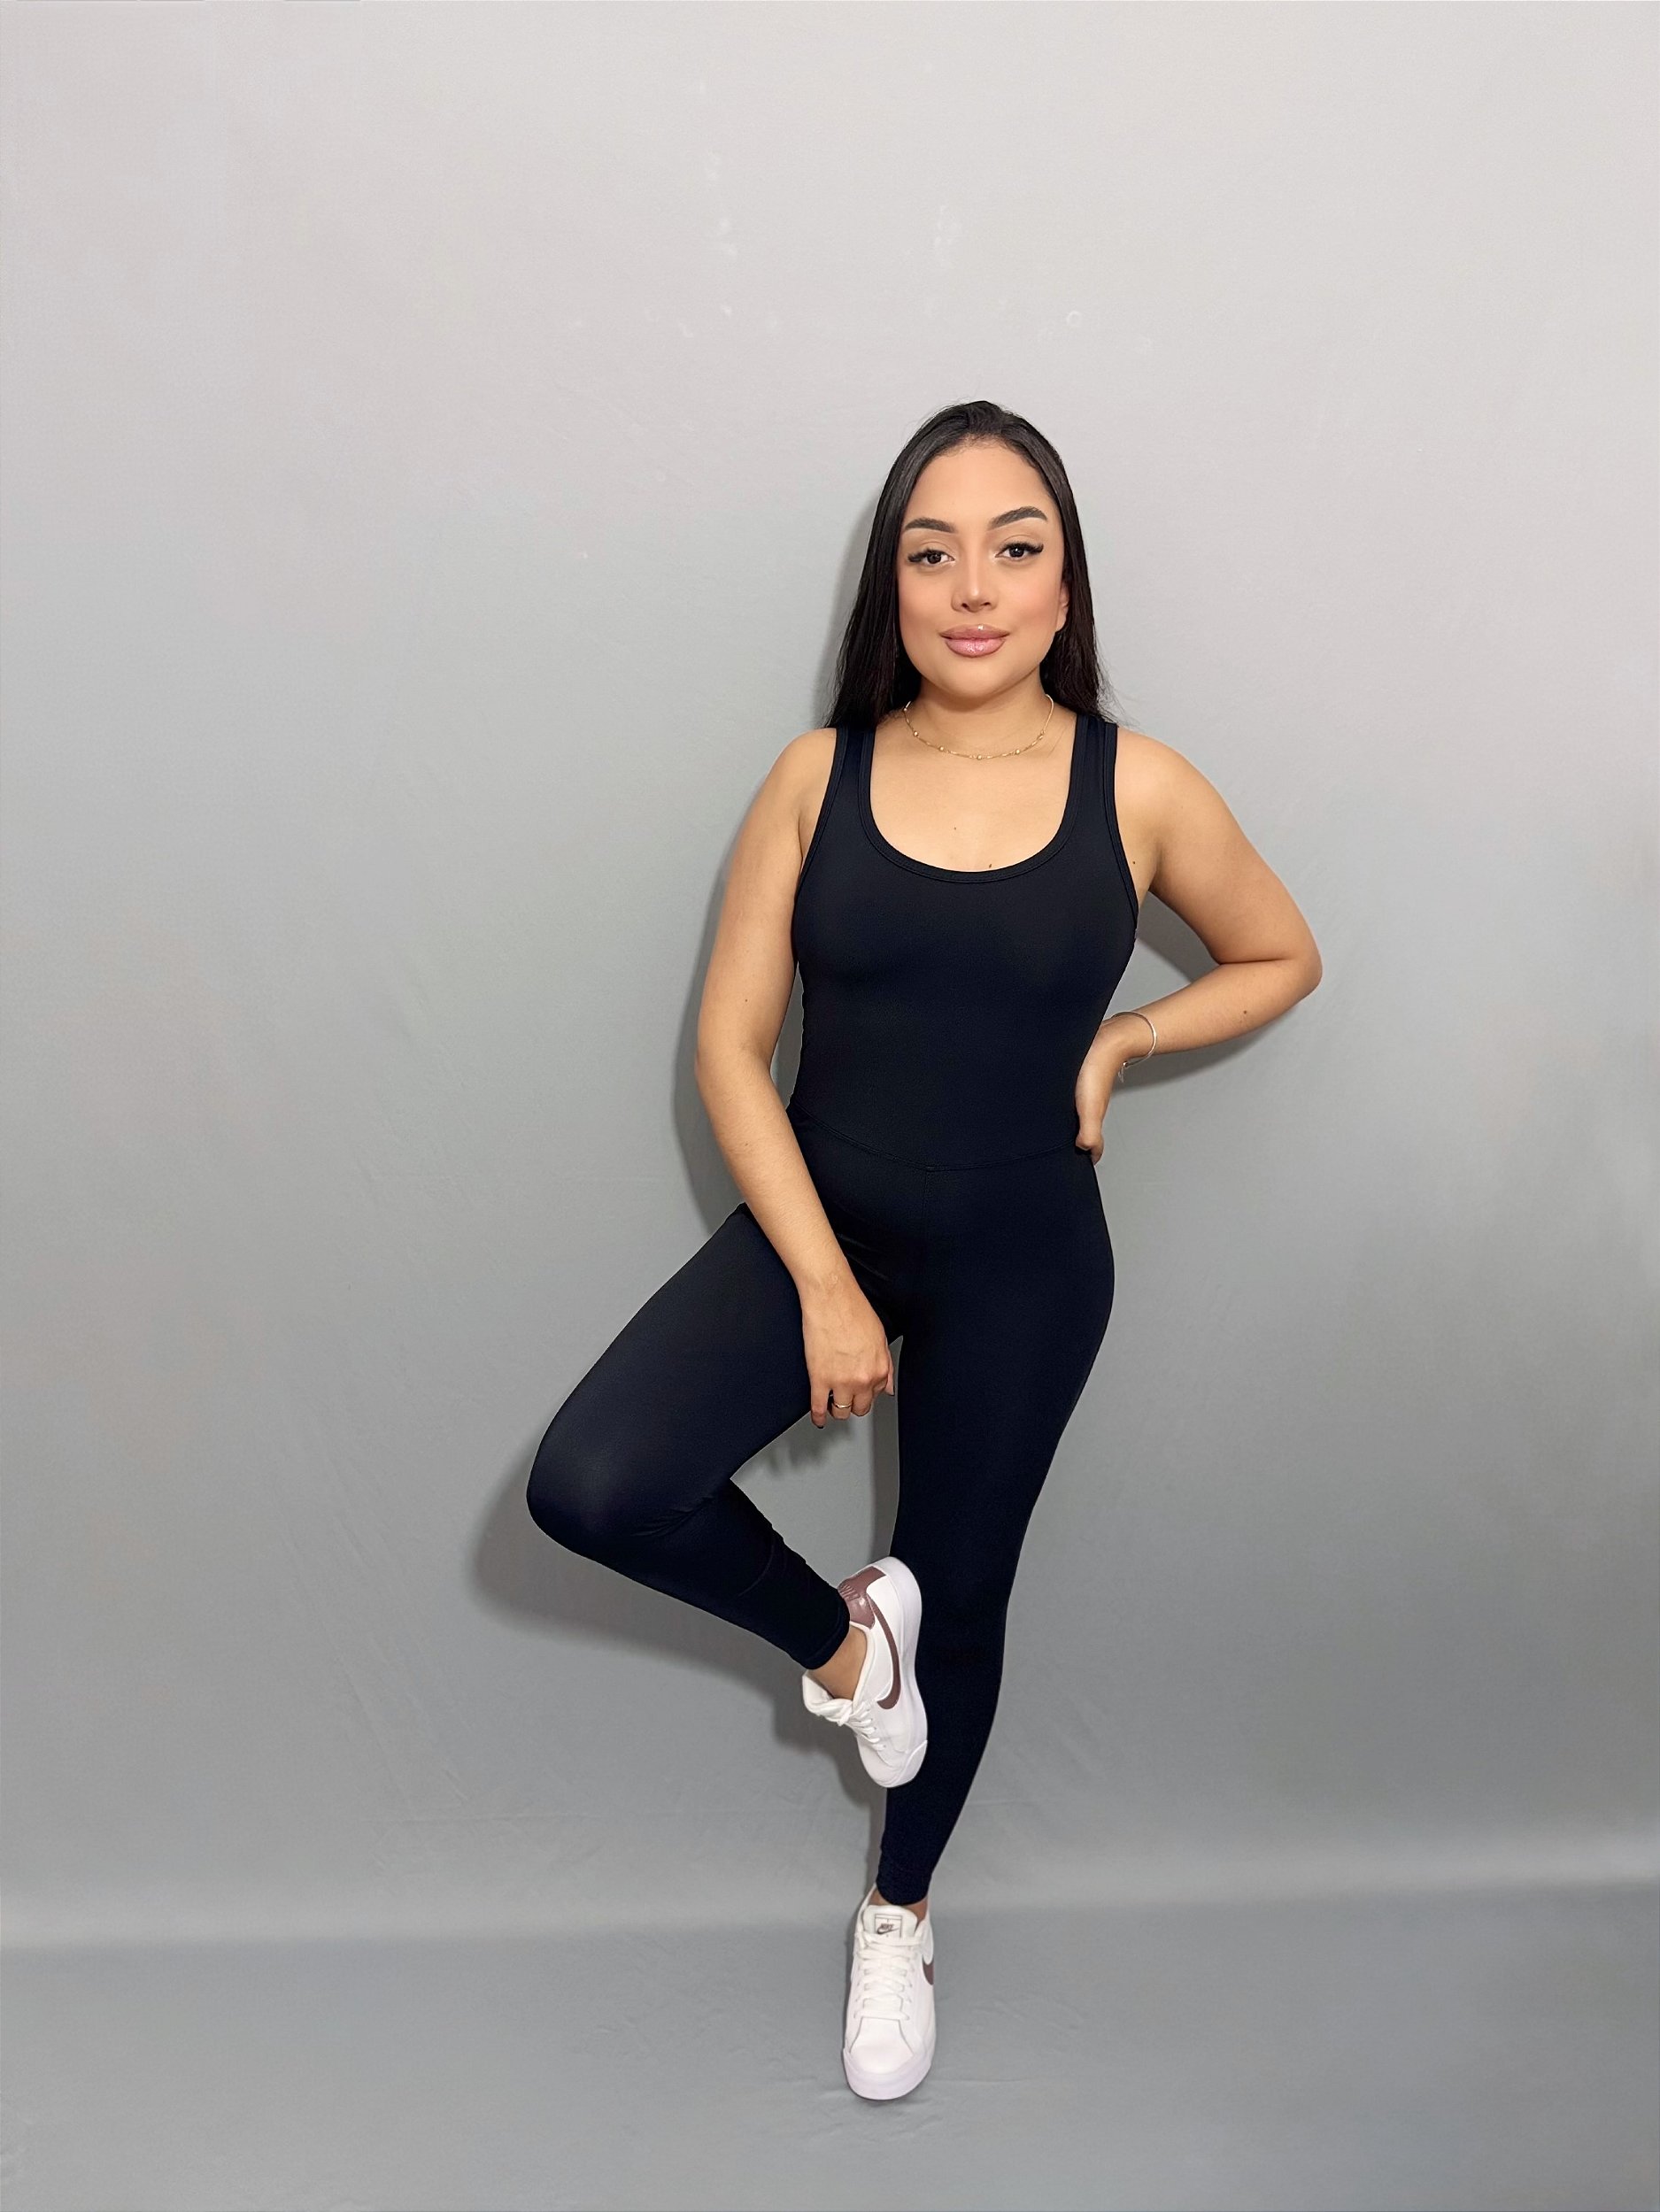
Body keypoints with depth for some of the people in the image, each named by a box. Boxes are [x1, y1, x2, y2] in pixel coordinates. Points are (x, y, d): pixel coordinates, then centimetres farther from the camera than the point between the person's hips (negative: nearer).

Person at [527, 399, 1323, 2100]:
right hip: (814, 1223, 1)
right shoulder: (819, 777, -6)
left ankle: (901, 1910, 46)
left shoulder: (1138, 791, -7)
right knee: (590, 1486, -20)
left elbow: (1283, 960, 10)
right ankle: (837, 1631, 13)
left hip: (1021, 1263, 0)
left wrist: (1118, 1037, -7)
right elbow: (729, 1045, -7)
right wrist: (823, 1286, -13)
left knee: (960, 1605, 15)